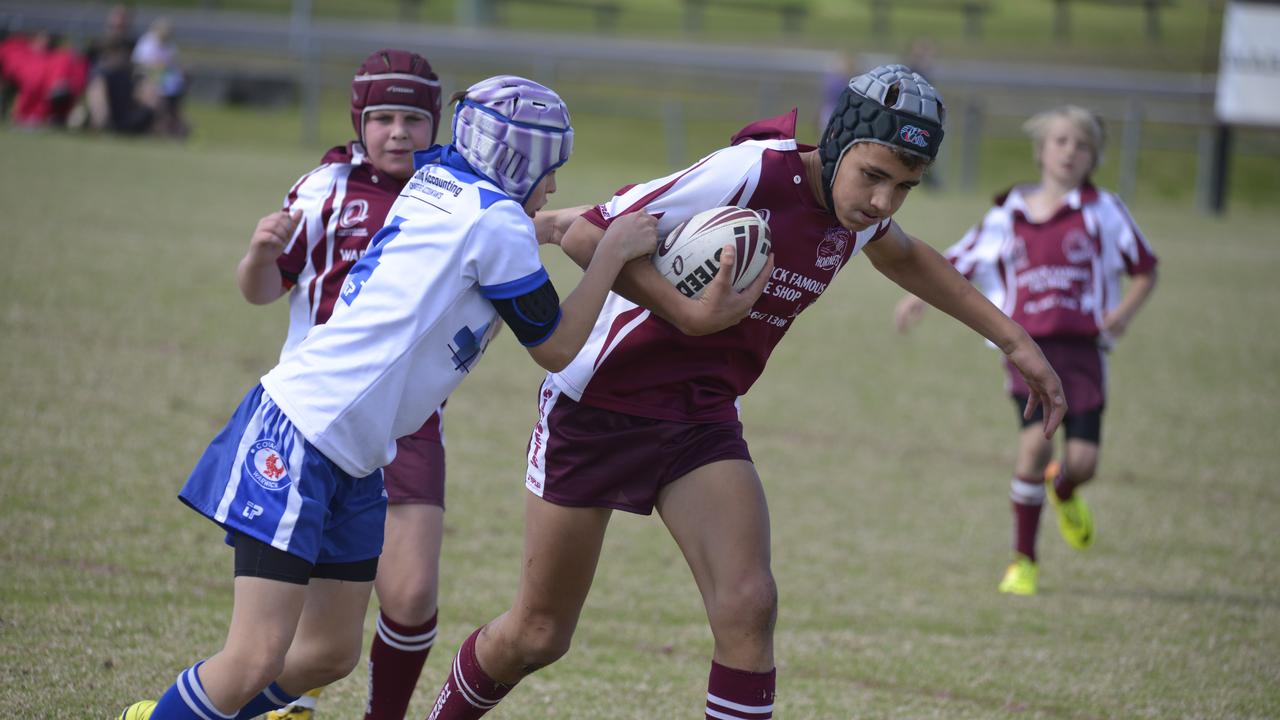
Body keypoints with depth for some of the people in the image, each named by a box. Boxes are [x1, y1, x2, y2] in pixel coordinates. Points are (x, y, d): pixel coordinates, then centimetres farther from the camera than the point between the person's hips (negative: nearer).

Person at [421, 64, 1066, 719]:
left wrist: (1013, 339, 21)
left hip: (703, 420, 6)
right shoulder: (752, 174, -27)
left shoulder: (858, 210, -4)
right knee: (538, 635, 4)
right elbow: (587, 236, -26)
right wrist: (688, 314, -32)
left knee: (748, 606, -17)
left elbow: (906, 258, 23)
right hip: (595, 404, -5)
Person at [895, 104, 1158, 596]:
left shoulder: (1102, 211, 4)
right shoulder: (1008, 216, 9)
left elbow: (1145, 269, 12)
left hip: (1082, 348, 0)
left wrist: (1124, 311, -7)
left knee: (1081, 462, -7)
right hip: (1028, 344, 0)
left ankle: (1063, 492, 35)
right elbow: (958, 264, 17)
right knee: (1035, 442, -21)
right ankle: (1023, 560, -3)